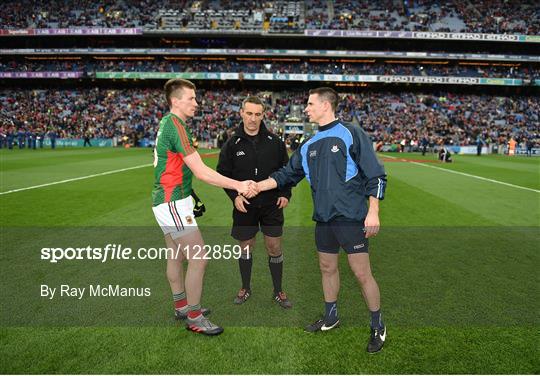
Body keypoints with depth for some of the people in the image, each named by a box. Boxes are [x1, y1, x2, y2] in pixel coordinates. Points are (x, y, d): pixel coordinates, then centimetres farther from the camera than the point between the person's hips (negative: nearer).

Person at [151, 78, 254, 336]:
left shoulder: (167, 123, 11)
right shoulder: (175, 126, -19)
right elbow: (201, 172, -24)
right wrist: (237, 185, -22)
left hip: (169, 201, 10)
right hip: (173, 203, -10)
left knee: (175, 257, 19)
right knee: (198, 260, -5)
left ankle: (182, 307, 34)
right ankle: (194, 318, 8)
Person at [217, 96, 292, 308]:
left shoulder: (275, 142, -1)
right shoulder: (232, 144, -2)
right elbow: (223, 173, 2)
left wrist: (285, 194, -4)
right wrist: (234, 195, -12)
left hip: (272, 205, 0)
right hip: (244, 206, 0)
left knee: (274, 247, 5)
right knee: (246, 247, 11)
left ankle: (278, 292, 23)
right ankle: (246, 289, 32)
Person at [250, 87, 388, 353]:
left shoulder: (351, 135, -7)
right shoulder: (309, 146, 12)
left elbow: (375, 174, -9)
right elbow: (287, 174, 17)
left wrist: (373, 212, -15)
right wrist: (258, 186, 8)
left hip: (351, 218, -6)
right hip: (323, 219, 7)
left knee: (362, 273, -1)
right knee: (327, 268, 17)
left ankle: (378, 327, 18)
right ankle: (330, 317, 36)